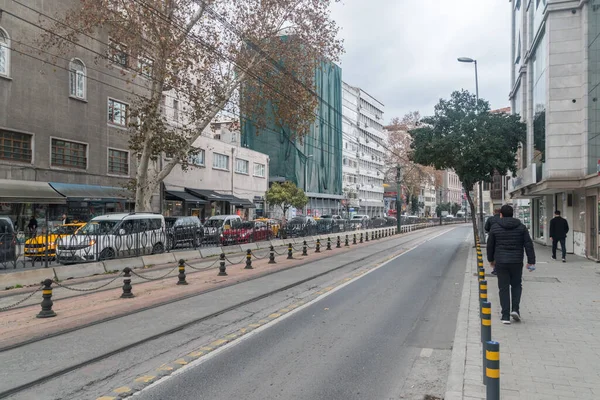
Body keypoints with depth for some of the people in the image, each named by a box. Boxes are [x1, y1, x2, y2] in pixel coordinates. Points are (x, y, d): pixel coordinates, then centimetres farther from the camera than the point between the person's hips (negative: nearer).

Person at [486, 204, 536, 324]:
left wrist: (491, 259, 19)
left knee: (504, 288, 4)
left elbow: (490, 245, 5)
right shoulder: (521, 227, 3)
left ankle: (505, 316, 4)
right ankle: (515, 309, 5)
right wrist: (531, 261, 1)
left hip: (501, 262, -1)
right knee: (516, 285, 19)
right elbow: (528, 245, -1)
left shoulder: (495, 227, -1)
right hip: (517, 262, 1)